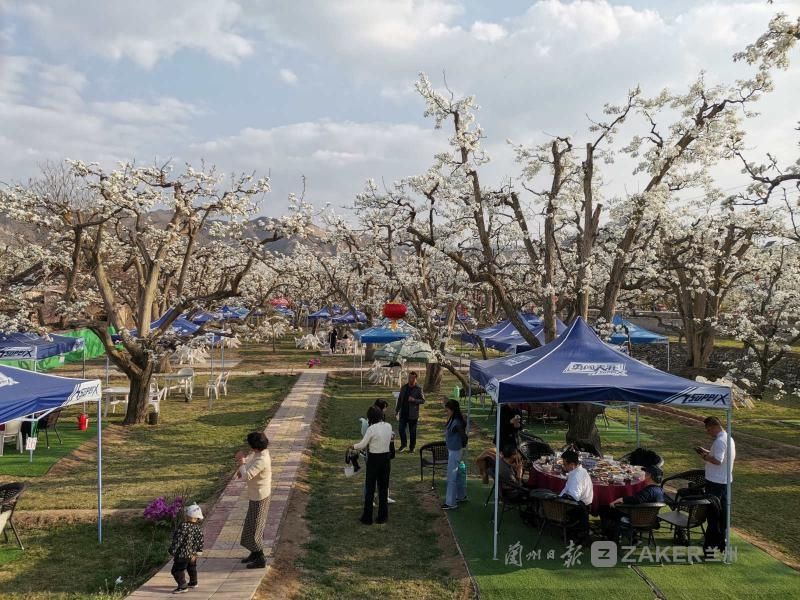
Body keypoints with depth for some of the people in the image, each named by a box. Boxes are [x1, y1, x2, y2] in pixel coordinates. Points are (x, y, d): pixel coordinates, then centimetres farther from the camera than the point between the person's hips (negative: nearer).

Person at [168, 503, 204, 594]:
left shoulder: (183, 527, -21)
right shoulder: (198, 528, 0)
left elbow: (177, 540, -20)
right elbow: (200, 542, 4)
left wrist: (172, 551, -10)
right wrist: (197, 553, 10)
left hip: (183, 554, -8)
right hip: (192, 554, 8)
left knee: (177, 570, 1)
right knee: (192, 568, 26)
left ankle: (182, 586, -4)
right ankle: (193, 582, 40)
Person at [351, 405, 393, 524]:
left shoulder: (371, 429, -19)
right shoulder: (388, 426, -2)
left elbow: (362, 445, -11)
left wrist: (353, 446, 9)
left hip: (374, 460, -5)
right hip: (386, 458, 5)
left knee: (370, 489, 7)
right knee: (383, 488, 14)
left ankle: (367, 518, 13)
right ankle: (382, 517, 20)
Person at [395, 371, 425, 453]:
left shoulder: (418, 389, -5)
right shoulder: (404, 387, 7)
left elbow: (423, 400, -5)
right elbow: (399, 399, 13)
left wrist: (414, 400, -22)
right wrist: (396, 410, 10)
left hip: (413, 414, -3)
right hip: (403, 413, 3)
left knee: (412, 431, 5)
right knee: (401, 429, -2)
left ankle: (412, 447, 19)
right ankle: (403, 444, 17)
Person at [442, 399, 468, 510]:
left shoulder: (456, 423, -24)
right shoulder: (452, 420, 4)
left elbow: (464, 436, -23)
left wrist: (462, 447, -8)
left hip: (455, 452, -9)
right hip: (452, 451, 9)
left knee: (451, 477, -2)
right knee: (459, 475, 22)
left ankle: (451, 503, 6)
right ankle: (461, 496, 37)